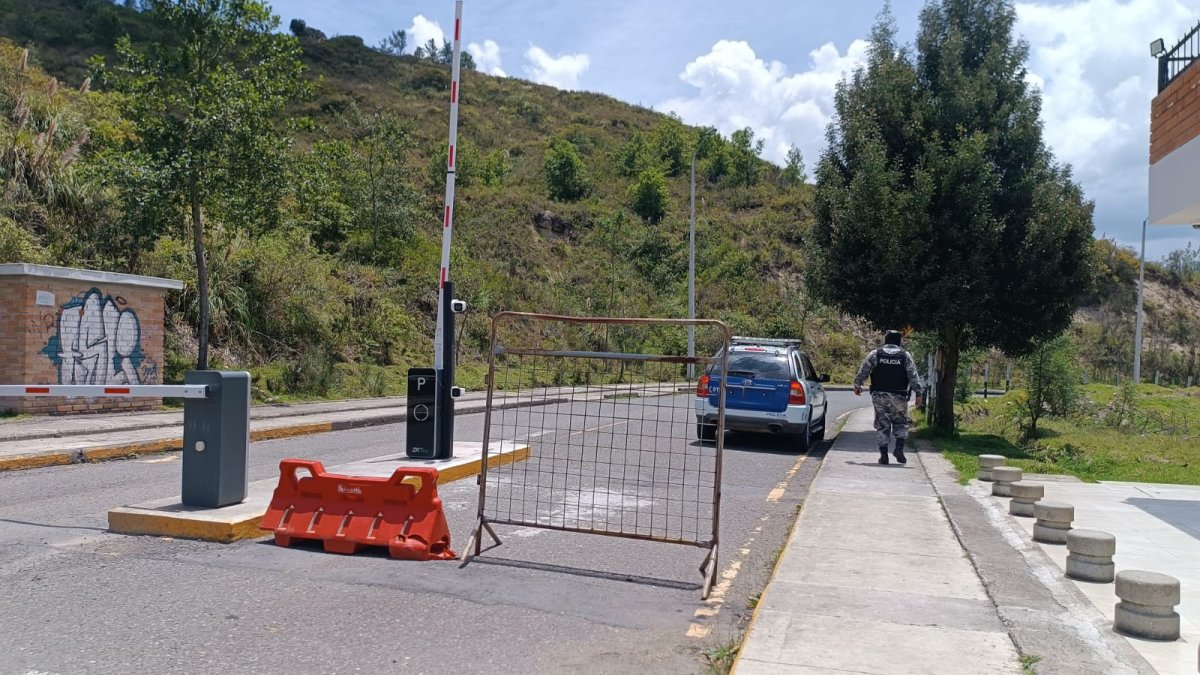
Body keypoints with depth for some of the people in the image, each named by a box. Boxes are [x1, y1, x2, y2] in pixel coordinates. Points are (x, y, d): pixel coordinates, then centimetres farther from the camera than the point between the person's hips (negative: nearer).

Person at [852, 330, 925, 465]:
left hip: (879, 396, 1)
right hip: (899, 397, -1)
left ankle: (883, 454, 3)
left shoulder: (875, 354, 4)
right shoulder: (906, 355, 2)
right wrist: (918, 393, -1)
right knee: (901, 423, 15)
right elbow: (914, 376, -3)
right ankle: (899, 447, -3)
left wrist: (857, 386, 19)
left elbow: (863, 372, 5)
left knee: (882, 425, 6)